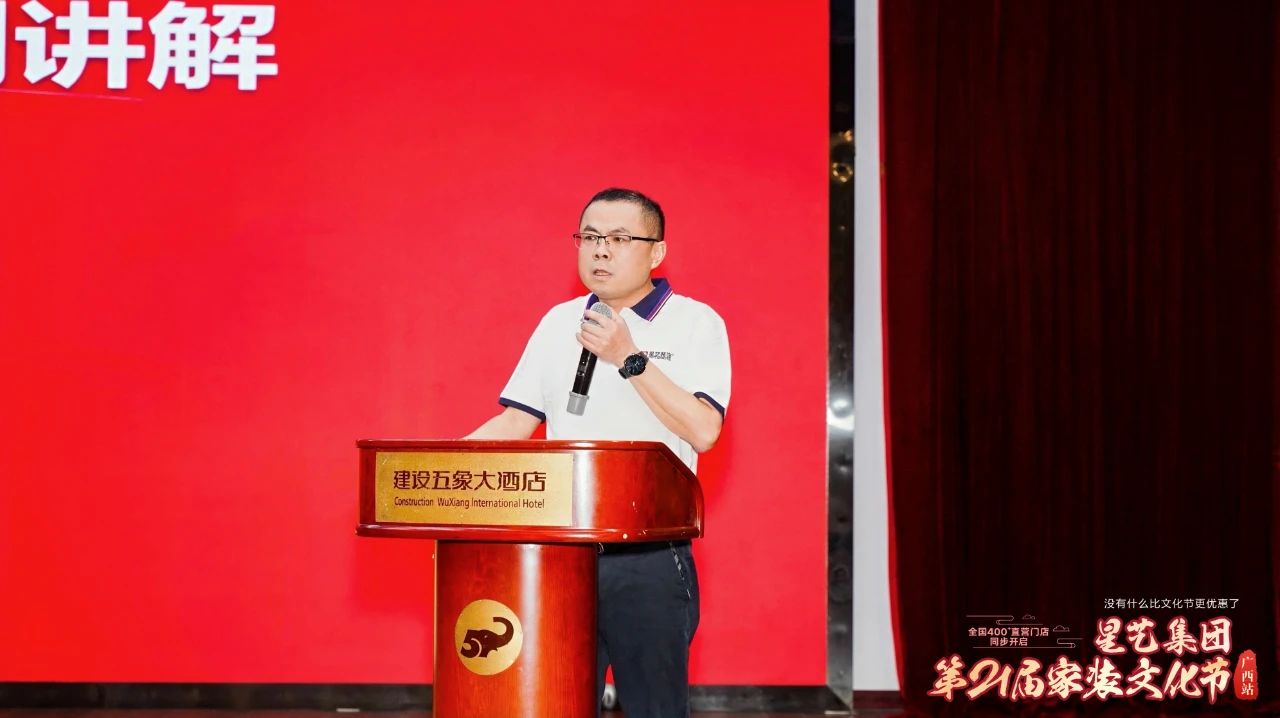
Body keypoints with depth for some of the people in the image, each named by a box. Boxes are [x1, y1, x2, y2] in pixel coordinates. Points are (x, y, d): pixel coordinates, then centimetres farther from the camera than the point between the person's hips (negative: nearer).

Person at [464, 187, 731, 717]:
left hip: (650, 559, -4)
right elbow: (517, 421, 12)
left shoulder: (694, 322, -2)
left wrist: (630, 359, -19)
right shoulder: (559, 322, 12)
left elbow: (702, 430, -14)